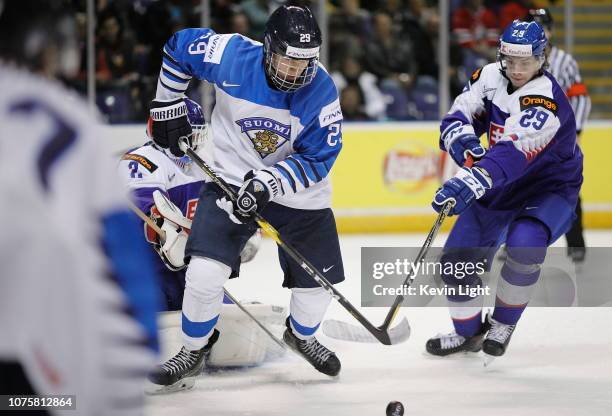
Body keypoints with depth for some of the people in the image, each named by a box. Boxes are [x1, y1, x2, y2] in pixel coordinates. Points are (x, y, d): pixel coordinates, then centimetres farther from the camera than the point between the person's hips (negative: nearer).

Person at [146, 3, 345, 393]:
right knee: (206, 269, -17)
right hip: (232, 178, -1)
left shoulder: (321, 91, -21)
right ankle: (195, 349, 7)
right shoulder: (232, 55, -22)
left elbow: (317, 159, -18)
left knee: (318, 279, 8)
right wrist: (169, 107, 1)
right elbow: (178, 47, -3)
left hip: (299, 192, 1)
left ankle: (302, 335, 42)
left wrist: (270, 183, -31)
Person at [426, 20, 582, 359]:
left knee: (524, 243, -33)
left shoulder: (546, 101, -31)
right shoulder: (490, 77, -8)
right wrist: (463, 141, -31)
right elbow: (458, 117, -6)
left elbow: (513, 152, -44)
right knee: (457, 258, 1)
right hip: (499, 186, 6)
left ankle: (503, 322, -9)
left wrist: (468, 183, -56)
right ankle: (468, 331, 26)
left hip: (550, 189, -6)